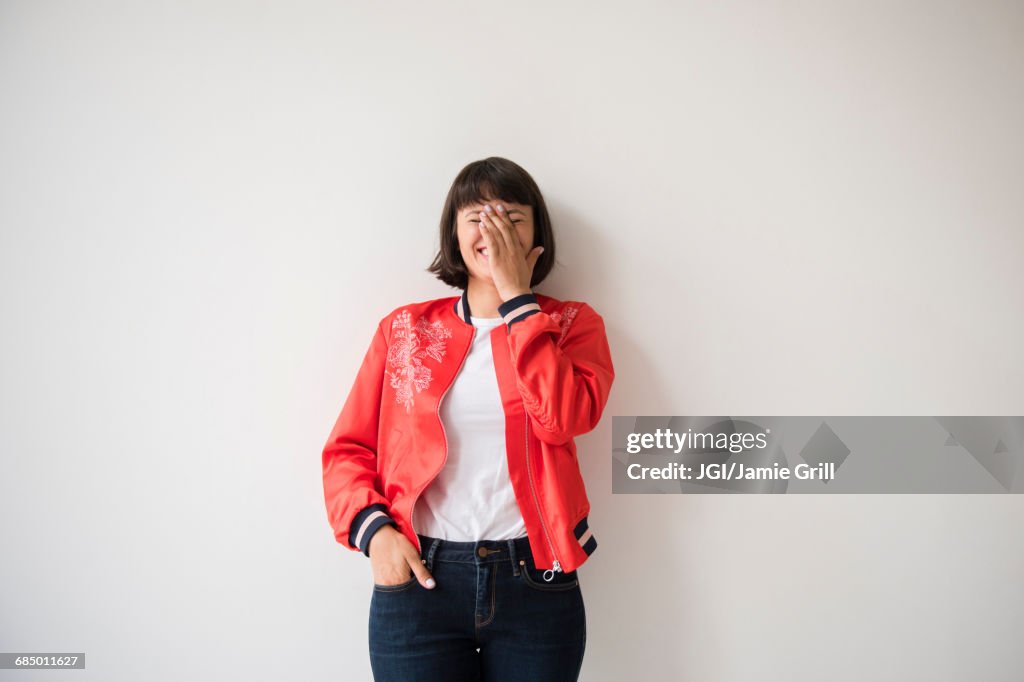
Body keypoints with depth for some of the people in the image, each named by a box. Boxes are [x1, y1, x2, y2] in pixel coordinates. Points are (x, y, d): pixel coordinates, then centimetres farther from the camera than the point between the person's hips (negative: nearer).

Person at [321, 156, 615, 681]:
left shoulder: (572, 323, 4)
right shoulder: (404, 328, 7)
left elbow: (565, 417, -16)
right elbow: (348, 448, 7)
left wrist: (516, 296, -12)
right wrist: (372, 529, -11)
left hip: (535, 581, 0)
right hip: (417, 580, 1)